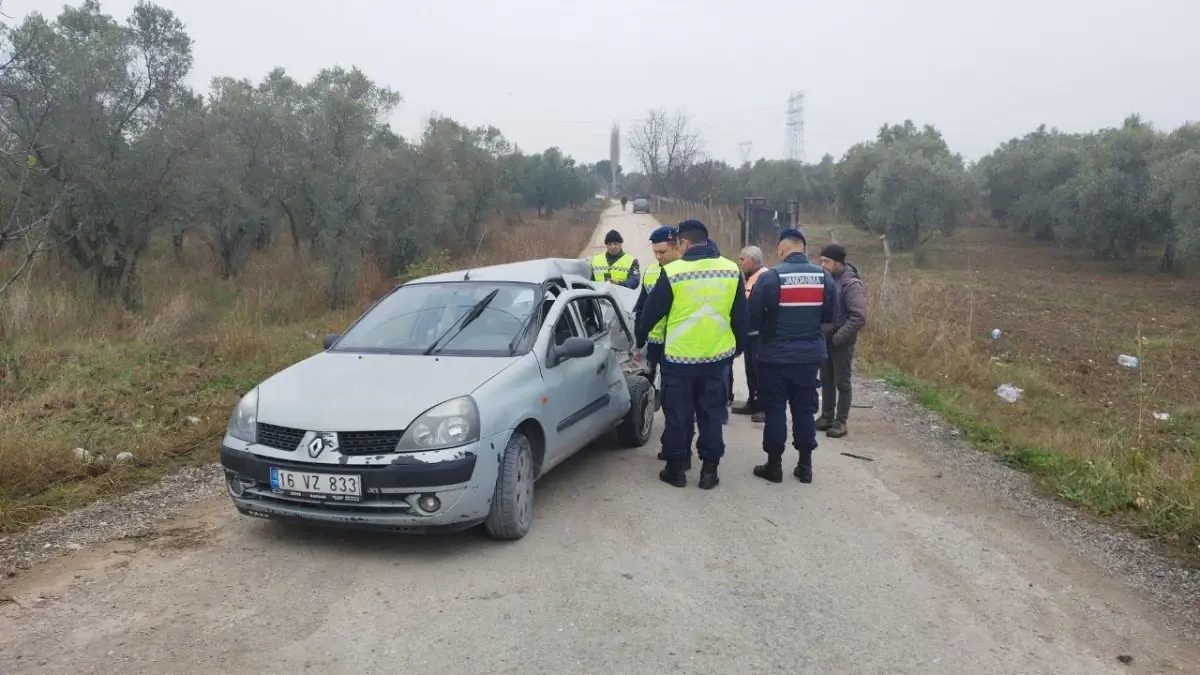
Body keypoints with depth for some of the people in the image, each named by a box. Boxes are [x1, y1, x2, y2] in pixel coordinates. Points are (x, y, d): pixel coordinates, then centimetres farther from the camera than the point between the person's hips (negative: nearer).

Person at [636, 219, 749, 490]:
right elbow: (742, 317, 7)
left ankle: (676, 468, 17)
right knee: (711, 414, 13)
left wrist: (640, 338, 14)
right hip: (718, 357, 3)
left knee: (678, 414, 9)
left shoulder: (673, 272, -12)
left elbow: (650, 312, -4)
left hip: (680, 357, -3)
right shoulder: (732, 270, 0)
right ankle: (709, 470, 17)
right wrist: (738, 346, 22)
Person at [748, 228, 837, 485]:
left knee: (774, 409, 7)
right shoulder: (824, 276, -1)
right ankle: (805, 465, 19)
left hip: (775, 356, -4)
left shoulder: (770, 277, -14)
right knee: (805, 409, 13)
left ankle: (774, 465, 13)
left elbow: (753, 318, -11)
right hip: (810, 355, 4)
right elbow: (830, 315, 7)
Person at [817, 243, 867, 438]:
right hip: (824, 339, 7)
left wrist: (839, 336, -19)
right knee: (826, 380, 15)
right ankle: (826, 416, 26)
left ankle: (841, 421, 12)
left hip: (841, 342, -7)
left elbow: (859, 318, -23)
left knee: (842, 382, 3)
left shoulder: (851, 284, -18)